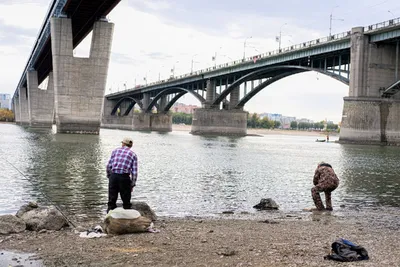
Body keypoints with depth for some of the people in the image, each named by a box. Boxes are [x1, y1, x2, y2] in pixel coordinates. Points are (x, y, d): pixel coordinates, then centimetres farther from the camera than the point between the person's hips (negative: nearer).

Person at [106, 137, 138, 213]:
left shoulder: (115, 151, 12)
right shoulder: (133, 155, 8)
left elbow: (109, 165, 6)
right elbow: (134, 171, 1)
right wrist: (132, 184, 5)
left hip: (113, 176, 2)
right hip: (124, 177, -2)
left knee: (112, 199, 10)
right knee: (126, 200, 9)